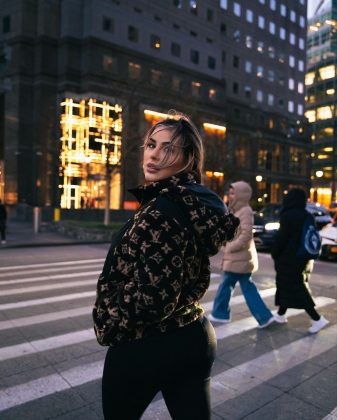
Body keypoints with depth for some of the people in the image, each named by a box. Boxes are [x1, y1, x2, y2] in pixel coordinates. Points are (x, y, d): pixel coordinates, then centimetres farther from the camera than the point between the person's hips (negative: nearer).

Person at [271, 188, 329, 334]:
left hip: (289, 258, -8)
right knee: (292, 286, 18)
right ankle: (280, 314, 28)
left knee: (294, 289, -1)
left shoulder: (288, 216, -17)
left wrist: (274, 254, -3)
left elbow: (281, 238, -17)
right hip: (304, 257, 8)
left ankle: (317, 319, -4)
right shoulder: (308, 216, 6)